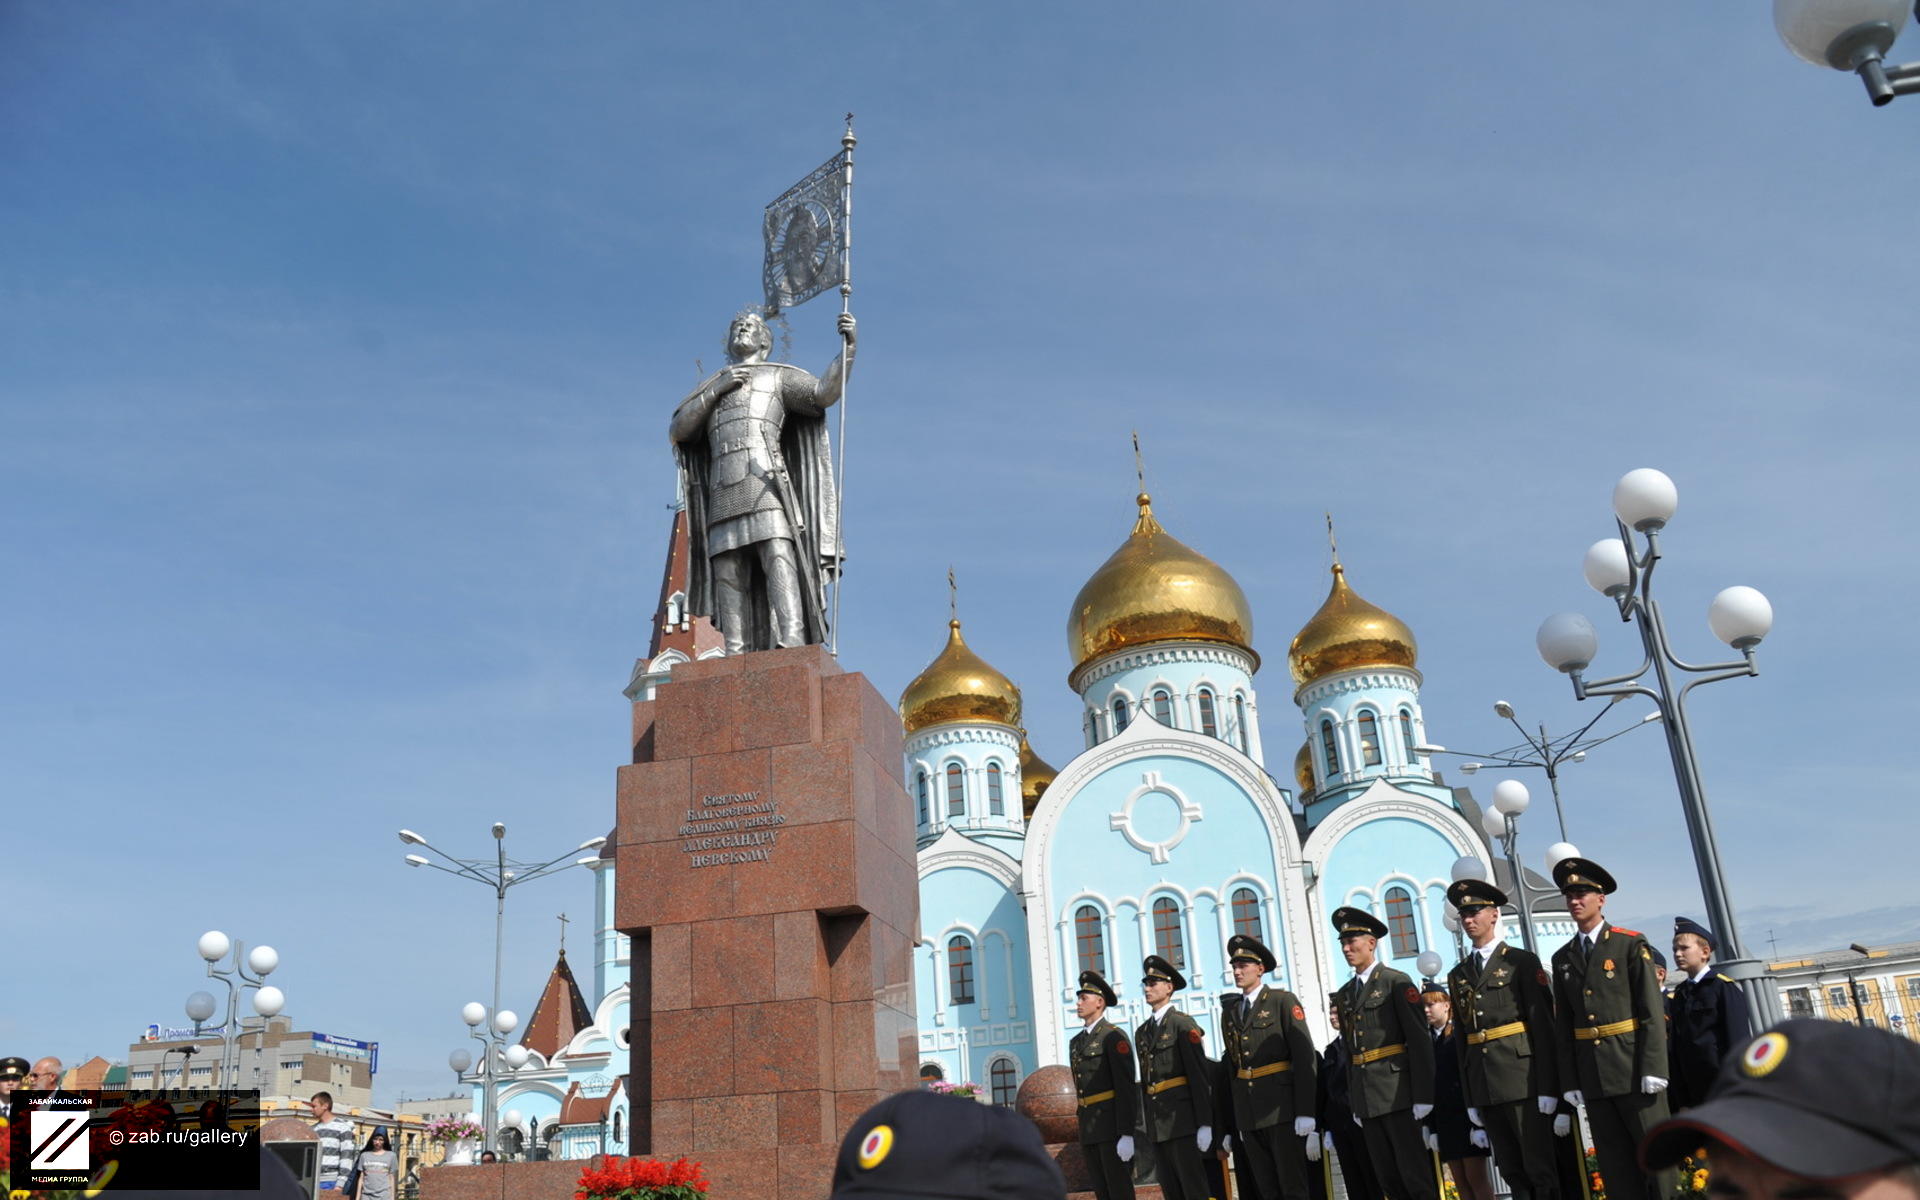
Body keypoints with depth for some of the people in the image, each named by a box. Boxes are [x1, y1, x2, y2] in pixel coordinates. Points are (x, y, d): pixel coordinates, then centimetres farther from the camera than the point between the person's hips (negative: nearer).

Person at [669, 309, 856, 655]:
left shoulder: (779, 376, 18)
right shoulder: (711, 389, 30)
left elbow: (825, 392, 0)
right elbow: (677, 430, 15)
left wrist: (848, 347, -15)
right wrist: (717, 389, 5)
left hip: (767, 489, -4)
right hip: (724, 500, 4)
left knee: (780, 565, -20)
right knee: (729, 584, -6)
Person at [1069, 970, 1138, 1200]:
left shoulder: (1114, 1036, -7)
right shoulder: (1076, 1042, 18)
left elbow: (1126, 1087, -14)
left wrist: (1126, 1134, -20)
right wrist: (1084, 1132, 17)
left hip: (1113, 1123, -8)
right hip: (1089, 1129, 8)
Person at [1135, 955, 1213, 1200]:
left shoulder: (1182, 1023, -4)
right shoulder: (1142, 1032, 16)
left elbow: (1199, 1075, -10)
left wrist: (1204, 1124, -15)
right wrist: (1149, 1126, 14)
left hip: (1182, 1118, -7)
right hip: (1157, 1122, 7)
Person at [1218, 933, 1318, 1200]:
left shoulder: (1283, 1000, -2)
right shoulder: (1230, 1015, 15)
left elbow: (1305, 1056, -9)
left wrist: (1305, 1114, -15)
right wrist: (1237, 1122, 13)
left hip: (1282, 1108, -5)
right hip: (1248, 1115, 5)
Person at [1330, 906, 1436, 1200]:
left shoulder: (1396, 982, -4)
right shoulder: (1346, 994, 16)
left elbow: (1420, 1040, -9)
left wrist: (1422, 1096, -14)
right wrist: (1354, 1104, 14)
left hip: (1397, 1094, -6)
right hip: (1366, 1098, 6)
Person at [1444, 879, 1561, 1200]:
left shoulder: (1522, 962, 0)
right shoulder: (1457, 976, 15)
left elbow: (1544, 1026, -6)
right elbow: (1460, 1039, 13)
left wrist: (1548, 1087, -12)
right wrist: (1470, 1099, 11)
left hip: (1523, 1080, -5)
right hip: (1484, 1087, 5)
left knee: (1541, 1169, -2)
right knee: (1512, 1173, 9)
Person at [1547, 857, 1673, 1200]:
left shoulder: (1630, 944, -2)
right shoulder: (1562, 959, 11)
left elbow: (1652, 1011, -8)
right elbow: (1564, 1026, 10)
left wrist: (1653, 1069, -15)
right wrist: (1571, 1081, 6)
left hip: (1633, 1069, -4)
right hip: (1591, 1075, 4)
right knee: (1615, 1165, 9)